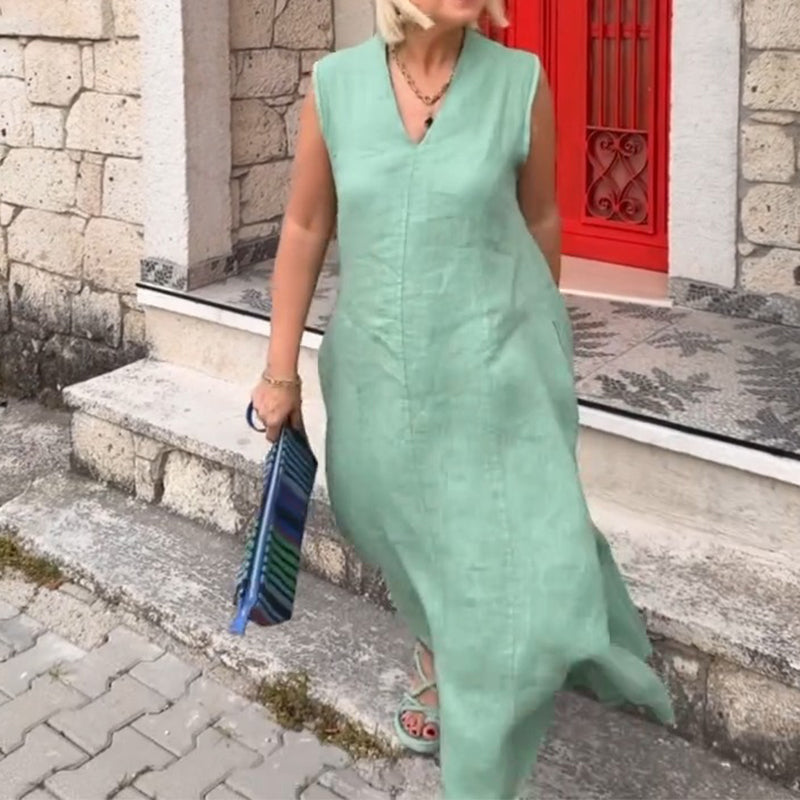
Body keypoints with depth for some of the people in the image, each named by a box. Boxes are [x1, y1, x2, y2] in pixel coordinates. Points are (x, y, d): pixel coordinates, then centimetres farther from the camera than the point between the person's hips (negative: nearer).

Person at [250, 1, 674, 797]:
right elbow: (304, 230, 2)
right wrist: (280, 370, 3)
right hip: (379, 366, 2)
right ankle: (439, 644, 56)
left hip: (493, 368, -2)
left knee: (518, 575, -5)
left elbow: (538, 218, 4)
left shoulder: (520, 82, -9)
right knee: (404, 528, 22)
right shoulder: (336, 85, -6)